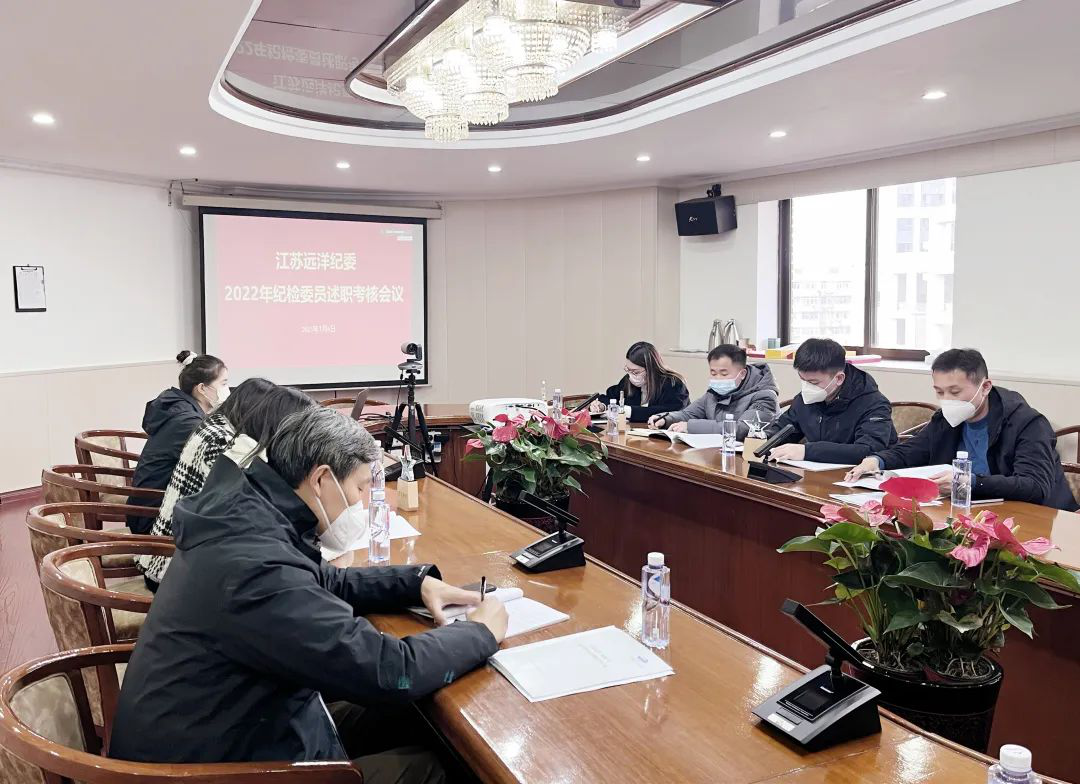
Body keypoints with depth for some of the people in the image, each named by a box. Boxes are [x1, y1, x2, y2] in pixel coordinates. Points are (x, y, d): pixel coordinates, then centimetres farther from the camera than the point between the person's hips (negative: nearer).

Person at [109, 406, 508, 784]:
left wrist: (418, 582, 3)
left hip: (219, 731, 9)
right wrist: (483, 633, -13)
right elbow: (388, 671, -30)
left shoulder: (248, 517, -2)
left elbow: (325, 584, 17)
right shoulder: (256, 565, -32)